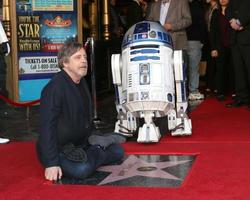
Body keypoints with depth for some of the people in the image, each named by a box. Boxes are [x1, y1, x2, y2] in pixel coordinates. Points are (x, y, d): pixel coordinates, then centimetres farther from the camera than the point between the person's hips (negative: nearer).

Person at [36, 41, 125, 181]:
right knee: (81, 169, -32)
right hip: (59, 149, -7)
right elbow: (48, 127, -27)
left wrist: (93, 137, 21)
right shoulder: (54, 88, -23)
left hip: (81, 143, 8)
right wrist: (51, 163, -30)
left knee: (117, 151, 2)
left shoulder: (82, 83, 7)